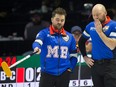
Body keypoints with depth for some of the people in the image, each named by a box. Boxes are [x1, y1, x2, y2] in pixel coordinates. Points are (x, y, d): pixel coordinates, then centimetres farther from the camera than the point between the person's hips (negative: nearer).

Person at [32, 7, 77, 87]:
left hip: (64, 74, 3)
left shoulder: (69, 37, 9)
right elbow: (37, 42, -23)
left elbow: (74, 54, 18)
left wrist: (70, 68, 6)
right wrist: (36, 48, -45)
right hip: (47, 73, -3)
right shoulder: (45, 33, -3)